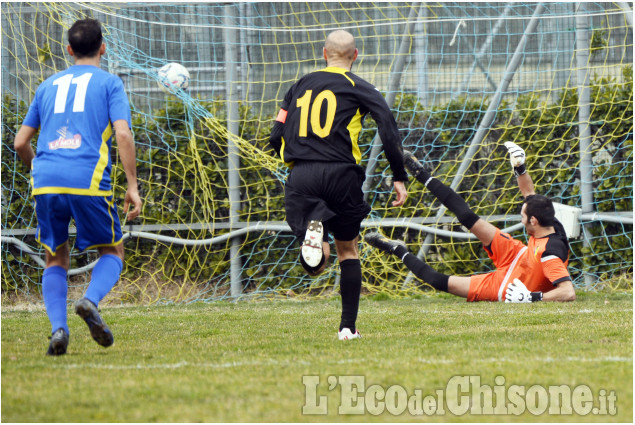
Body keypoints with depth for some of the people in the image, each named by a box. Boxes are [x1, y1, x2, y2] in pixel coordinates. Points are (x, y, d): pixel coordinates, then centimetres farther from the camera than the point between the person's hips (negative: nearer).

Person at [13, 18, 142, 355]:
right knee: (112, 252, 14)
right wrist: (132, 186, -4)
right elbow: (123, 134, -5)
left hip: (46, 181, 3)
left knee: (56, 259, 16)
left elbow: (20, 143, 20)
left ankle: (58, 326, -5)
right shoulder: (108, 83, 10)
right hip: (88, 181, -3)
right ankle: (91, 301, -15)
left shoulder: (49, 85, 21)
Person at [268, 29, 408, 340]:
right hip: (340, 173, -2)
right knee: (348, 250, 17)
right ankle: (348, 326, 12)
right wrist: (399, 178, -3)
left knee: (315, 265, 1)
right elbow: (389, 129, -6)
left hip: (300, 175, 2)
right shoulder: (359, 89, 8)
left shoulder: (300, 86, 19)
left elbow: (276, 138, 16)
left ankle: (313, 231, -35)